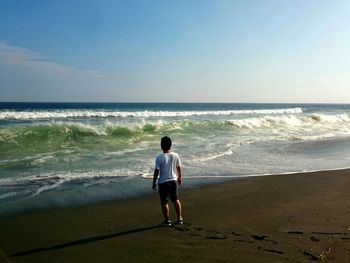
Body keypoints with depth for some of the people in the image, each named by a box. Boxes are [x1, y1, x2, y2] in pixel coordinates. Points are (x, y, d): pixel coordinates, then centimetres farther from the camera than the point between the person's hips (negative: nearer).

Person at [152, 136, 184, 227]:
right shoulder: (175, 155, -5)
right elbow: (179, 168, 7)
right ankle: (179, 218, 24)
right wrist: (180, 177, 23)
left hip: (163, 182, -4)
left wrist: (154, 183, -2)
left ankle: (167, 221, 18)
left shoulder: (159, 158, -17)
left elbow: (156, 171, -13)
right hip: (173, 181, 4)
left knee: (164, 202, 9)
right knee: (175, 199, 19)